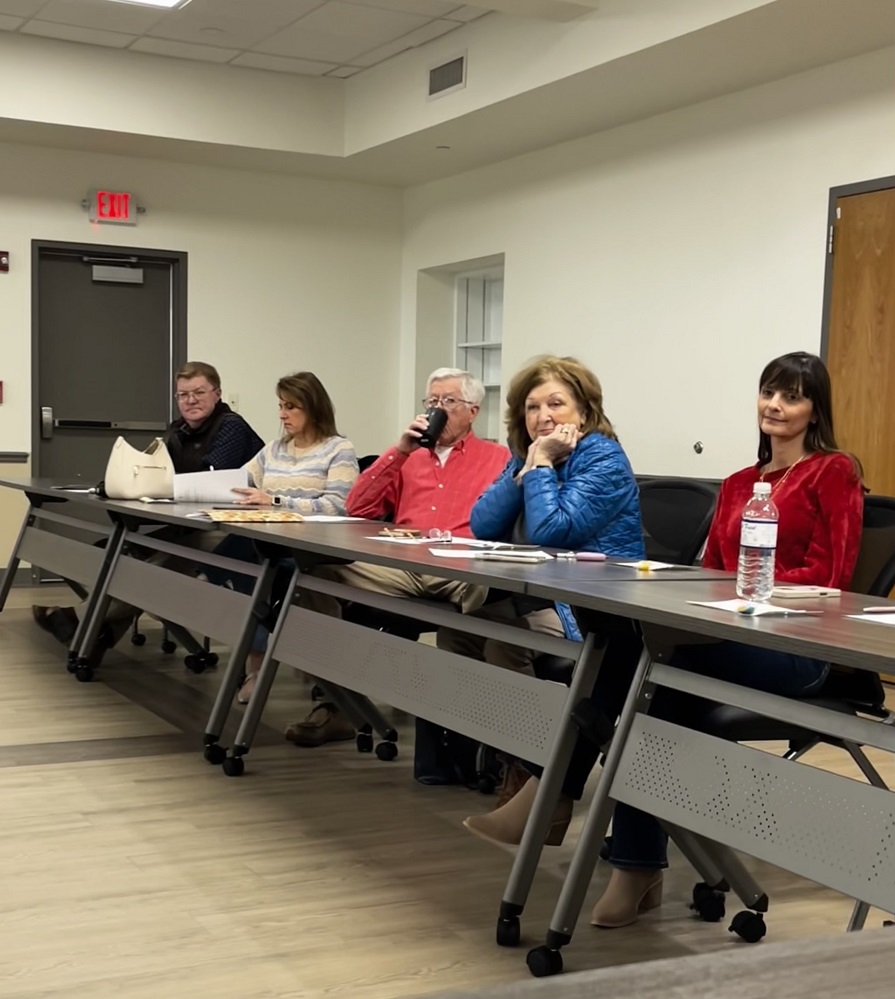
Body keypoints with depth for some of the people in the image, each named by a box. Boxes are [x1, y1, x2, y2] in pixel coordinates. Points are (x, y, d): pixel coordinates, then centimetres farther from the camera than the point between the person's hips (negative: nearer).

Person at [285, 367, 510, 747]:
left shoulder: (496, 457, 15)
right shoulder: (409, 456, 27)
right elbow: (358, 508, 17)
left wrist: (457, 539, -19)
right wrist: (400, 450, 10)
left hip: (458, 572, -4)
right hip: (400, 568, 4)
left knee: (482, 583, -40)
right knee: (318, 566, -20)